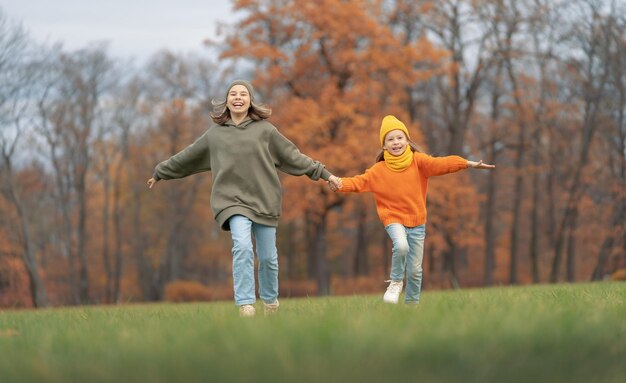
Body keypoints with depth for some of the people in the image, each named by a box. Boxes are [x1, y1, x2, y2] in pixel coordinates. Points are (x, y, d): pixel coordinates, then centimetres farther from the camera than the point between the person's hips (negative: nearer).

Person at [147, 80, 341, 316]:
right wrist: (160, 173, 30)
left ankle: (270, 301, 29)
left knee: (268, 256, 5)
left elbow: (292, 156, 9)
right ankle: (245, 305, -22)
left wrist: (323, 173, 5)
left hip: (263, 201, 1)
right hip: (232, 200, -1)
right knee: (242, 247, -23)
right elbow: (187, 157, 21)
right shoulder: (214, 134, 10)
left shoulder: (264, 129, 6)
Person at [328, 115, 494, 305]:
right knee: (401, 246, -32)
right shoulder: (379, 170, -5)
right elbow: (360, 182, -12)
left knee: (415, 270, 4)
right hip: (394, 219, -2)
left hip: (417, 223, 2)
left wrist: (468, 164, -31)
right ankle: (396, 282, -6)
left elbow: (440, 163, -17)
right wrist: (340, 184, -32)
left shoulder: (417, 161, -6)